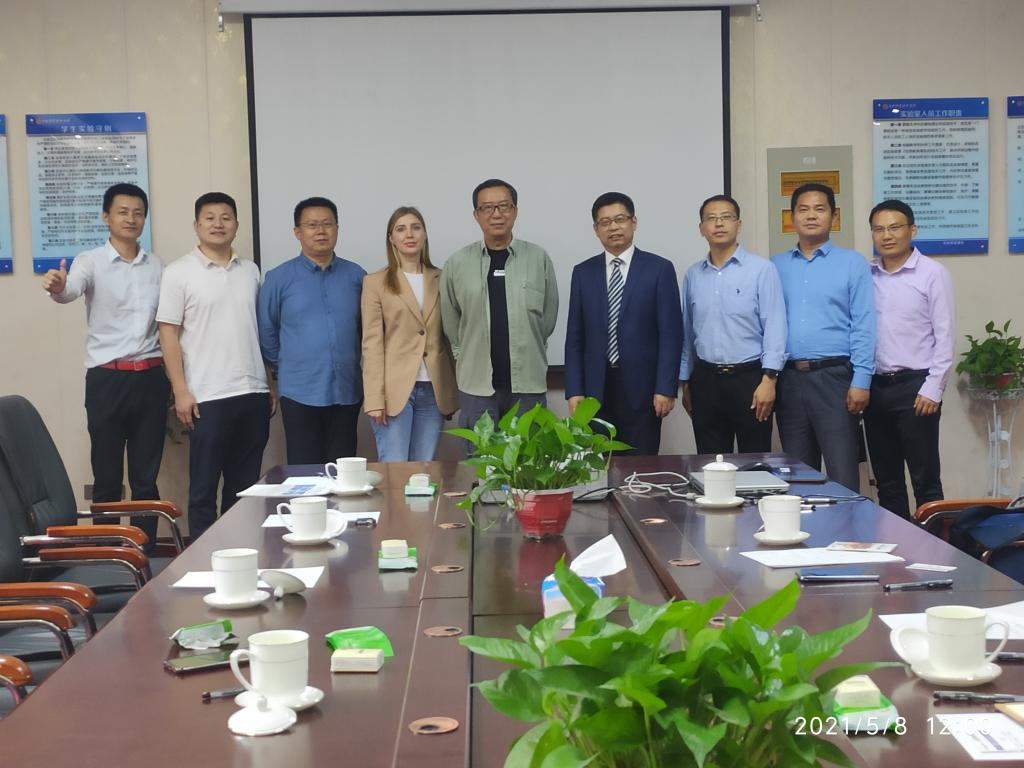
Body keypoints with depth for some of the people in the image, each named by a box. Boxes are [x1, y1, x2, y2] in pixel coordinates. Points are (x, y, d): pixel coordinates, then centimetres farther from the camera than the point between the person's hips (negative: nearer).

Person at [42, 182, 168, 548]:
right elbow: (71, 290, -24)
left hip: (150, 378, 3)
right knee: (107, 478, 4)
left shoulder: (158, 268, 10)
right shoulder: (90, 262, -2)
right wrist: (57, 287, -49)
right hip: (107, 380, -3)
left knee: (146, 478, 7)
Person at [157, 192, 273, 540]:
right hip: (207, 397, -4)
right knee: (204, 485, 2)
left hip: (253, 393, 4)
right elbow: (168, 334, -4)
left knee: (245, 484, 10)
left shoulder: (250, 271, 12)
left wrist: (270, 384, 11)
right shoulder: (179, 273, -2)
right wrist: (181, 391, -11)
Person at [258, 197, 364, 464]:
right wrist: (285, 369, 9)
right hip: (300, 393, -2)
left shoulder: (356, 275, 6)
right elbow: (266, 332, 5)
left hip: (347, 392, 2)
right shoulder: (279, 278, 0)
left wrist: (357, 365, 11)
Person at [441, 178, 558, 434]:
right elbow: (450, 322, 11)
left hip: (528, 383, 0)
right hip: (476, 384, 0)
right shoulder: (456, 264, 2)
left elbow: (548, 317, 8)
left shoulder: (539, 258, 1)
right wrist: (471, 356, 11)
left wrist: (524, 354, 10)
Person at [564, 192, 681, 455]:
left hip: (642, 387, -2)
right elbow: (575, 337, 8)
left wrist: (666, 388, -9)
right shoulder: (583, 272, 9)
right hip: (596, 388, 2)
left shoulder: (659, 269, 1)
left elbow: (671, 333, -2)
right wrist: (574, 391, 1)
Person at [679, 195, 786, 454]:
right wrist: (685, 382, 14)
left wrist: (768, 379, -16)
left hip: (749, 378, -4)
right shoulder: (693, 275, 9)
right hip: (705, 380, 4)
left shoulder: (761, 269, -5)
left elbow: (774, 326, -9)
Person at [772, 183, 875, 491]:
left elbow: (863, 326, -2)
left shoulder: (852, 263, 3)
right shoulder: (777, 266, 12)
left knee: (843, 475, -6)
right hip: (789, 378, 3)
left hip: (834, 377, -3)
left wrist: (861, 381, -10)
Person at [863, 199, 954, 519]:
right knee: (886, 482, 12)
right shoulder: (865, 276, 8)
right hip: (875, 386, 5)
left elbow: (944, 336, -6)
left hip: (914, 386, -4)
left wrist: (932, 389, -11)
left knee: (925, 481, -1)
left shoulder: (932, 273, -4)